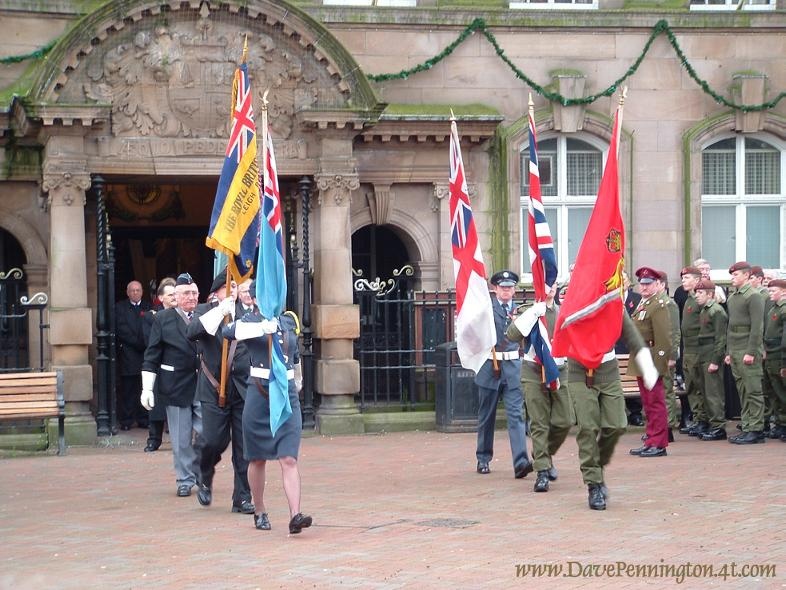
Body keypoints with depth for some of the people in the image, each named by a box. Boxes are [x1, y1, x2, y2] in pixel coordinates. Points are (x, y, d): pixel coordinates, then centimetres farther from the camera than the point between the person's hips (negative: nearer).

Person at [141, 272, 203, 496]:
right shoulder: (163, 319, 1)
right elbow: (152, 357, 1)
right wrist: (147, 389, -3)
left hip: (204, 385, 1)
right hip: (176, 387, -1)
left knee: (205, 432, -2)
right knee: (181, 439, 4)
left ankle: (198, 473, 20)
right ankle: (185, 480, 16)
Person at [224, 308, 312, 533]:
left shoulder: (288, 322, 11)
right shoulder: (252, 320, -2)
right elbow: (229, 331, -25)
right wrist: (262, 328, -36)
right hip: (259, 394, -2)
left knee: (289, 459, -9)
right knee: (258, 460, 9)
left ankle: (295, 515, -17)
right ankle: (260, 513, 25)